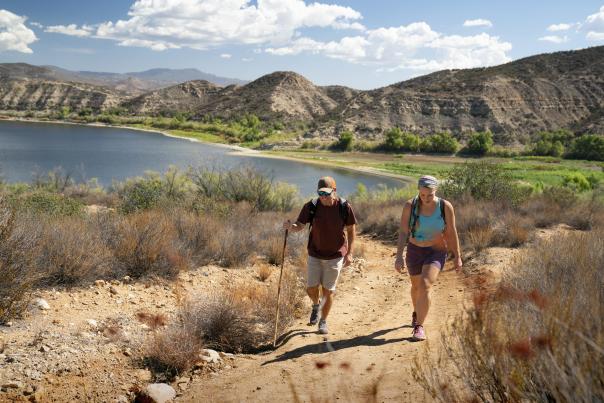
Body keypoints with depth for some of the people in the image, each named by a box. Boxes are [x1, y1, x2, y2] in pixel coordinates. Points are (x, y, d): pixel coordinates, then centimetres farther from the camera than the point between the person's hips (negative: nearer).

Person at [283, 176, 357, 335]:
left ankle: (323, 321, 25)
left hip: (335, 256, -1)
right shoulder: (312, 206, -13)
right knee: (311, 288, 3)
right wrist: (290, 226, -30)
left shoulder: (344, 207, -14)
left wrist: (349, 253, -6)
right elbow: (300, 226, -7)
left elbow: (351, 229, -3)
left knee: (328, 290, 5)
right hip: (315, 255, 1)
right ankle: (315, 306, 38)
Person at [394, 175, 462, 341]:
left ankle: (419, 326, -14)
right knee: (416, 286, 22)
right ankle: (417, 313, 51)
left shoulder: (445, 207, -16)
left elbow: (452, 233, -8)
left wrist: (457, 257, -3)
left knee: (425, 285, -23)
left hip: (436, 252, -2)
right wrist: (399, 256, -25)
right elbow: (403, 232, -17)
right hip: (414, 251, 2)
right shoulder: (410, 206, -15)